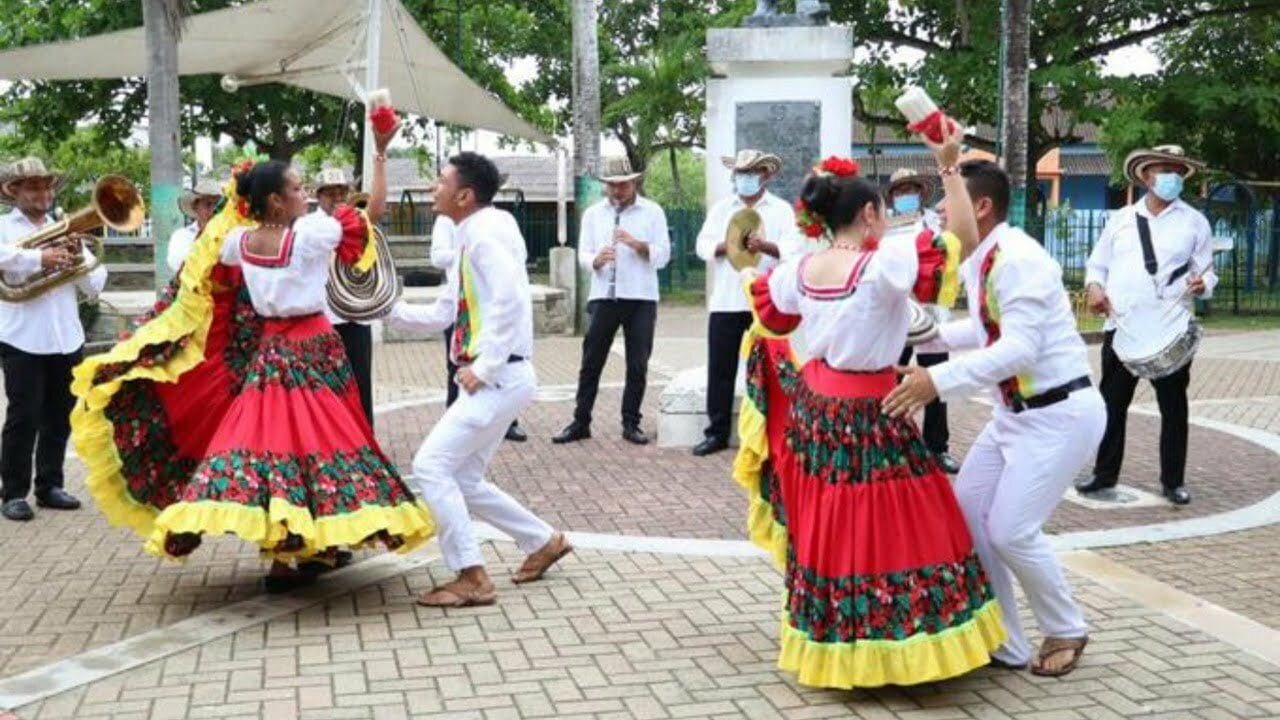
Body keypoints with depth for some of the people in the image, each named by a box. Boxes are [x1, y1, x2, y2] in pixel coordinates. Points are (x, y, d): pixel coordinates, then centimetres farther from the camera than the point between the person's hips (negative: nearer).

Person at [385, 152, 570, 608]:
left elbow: (510, 300, -26)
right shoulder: (470, 238, 18)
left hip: (499, 378, -10)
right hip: (494, 380, 10)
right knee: (463, 480, 14)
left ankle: (471, 579, -6)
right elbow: (440, 316, 21)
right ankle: (543, 541, 28)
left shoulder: (485, 233, -12)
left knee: (430, 466, -11)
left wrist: (483, 367, -23)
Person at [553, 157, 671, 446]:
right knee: (591, 362, 2)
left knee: (638, 365, 4)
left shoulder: (652, 212, 4)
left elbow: (663, 256, -1)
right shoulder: (593, 214, 10)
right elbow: (583, 255, 5)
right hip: (603, 296, 1)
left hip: (640, 298, -1)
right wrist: (596, 260, -17)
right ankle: (580, 422, 9)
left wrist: (636, 243, -18)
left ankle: (631, 424, 13)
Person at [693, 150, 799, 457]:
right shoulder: (720, 208, 13)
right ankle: (717, 433, 10)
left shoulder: (781, 209, 5)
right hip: (725, 301, 2)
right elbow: (703, 245, 2)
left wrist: (765, 246, -29)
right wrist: (725, 246, -19)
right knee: (720, 369, 3)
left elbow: (792, 249, -9)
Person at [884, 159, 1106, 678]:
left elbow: (1018, 349, -31)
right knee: (966, 509, 8)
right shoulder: (979, 260, 6)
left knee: (1011, 529, -11)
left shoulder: (1017, 259, -22)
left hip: (1058, 413, -10)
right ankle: (1003, 643, 19)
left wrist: (939, 381, -35)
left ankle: (1065, 632, 17)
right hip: (1016, 411, 10)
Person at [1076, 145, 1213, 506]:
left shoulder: (1194, 222, 7)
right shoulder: (1120, 219, 11)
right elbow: (1097, 264, 16)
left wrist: (1201, 284, -16)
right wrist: (1095, 287, -4)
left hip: (1171, 329, -1)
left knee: (1173, 405, 4)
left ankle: (1173, 480, 15)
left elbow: (1207, 273, 6)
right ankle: (1105, 473, 17)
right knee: (1112, 402, 6)